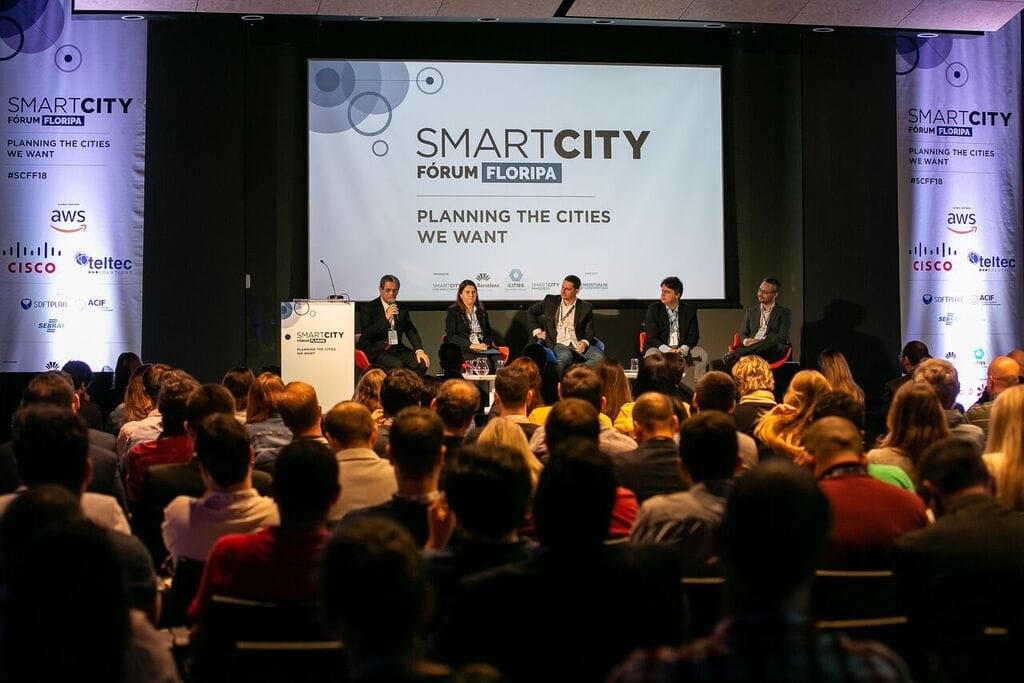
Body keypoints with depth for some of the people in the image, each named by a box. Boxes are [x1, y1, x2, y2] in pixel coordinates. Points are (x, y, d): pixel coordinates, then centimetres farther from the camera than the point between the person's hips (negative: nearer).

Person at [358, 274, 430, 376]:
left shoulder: (402, 309, 15)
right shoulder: (368, 308, 0)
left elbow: (411, 331, 13)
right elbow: (366, 334, -10)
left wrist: (419, 350, -6)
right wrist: (386, 318, -18)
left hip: (396, 349, 5)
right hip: (376, 351, -5)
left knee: (422, 363, -20)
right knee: (397, 365, -33)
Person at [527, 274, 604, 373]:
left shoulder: (586, 307, 10)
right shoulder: (551, 301, 12)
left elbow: (589, 332, 12)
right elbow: (530, 312, 25)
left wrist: (584, 343, -10)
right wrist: (537, 331, 14)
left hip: (578, 345, 1)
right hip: (559, 344, -1)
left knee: (599, 357, -31)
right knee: (565, 357, -39)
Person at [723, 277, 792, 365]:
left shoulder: (784, 313, 13)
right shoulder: (751, 311, 25)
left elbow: (783, 337, -1)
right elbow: (743, 334, 18)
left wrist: (760, 342, -16)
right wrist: (745, 341, -9)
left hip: (772, 352, -3)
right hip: (751, 349, 3)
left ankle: (734, 355, -45)